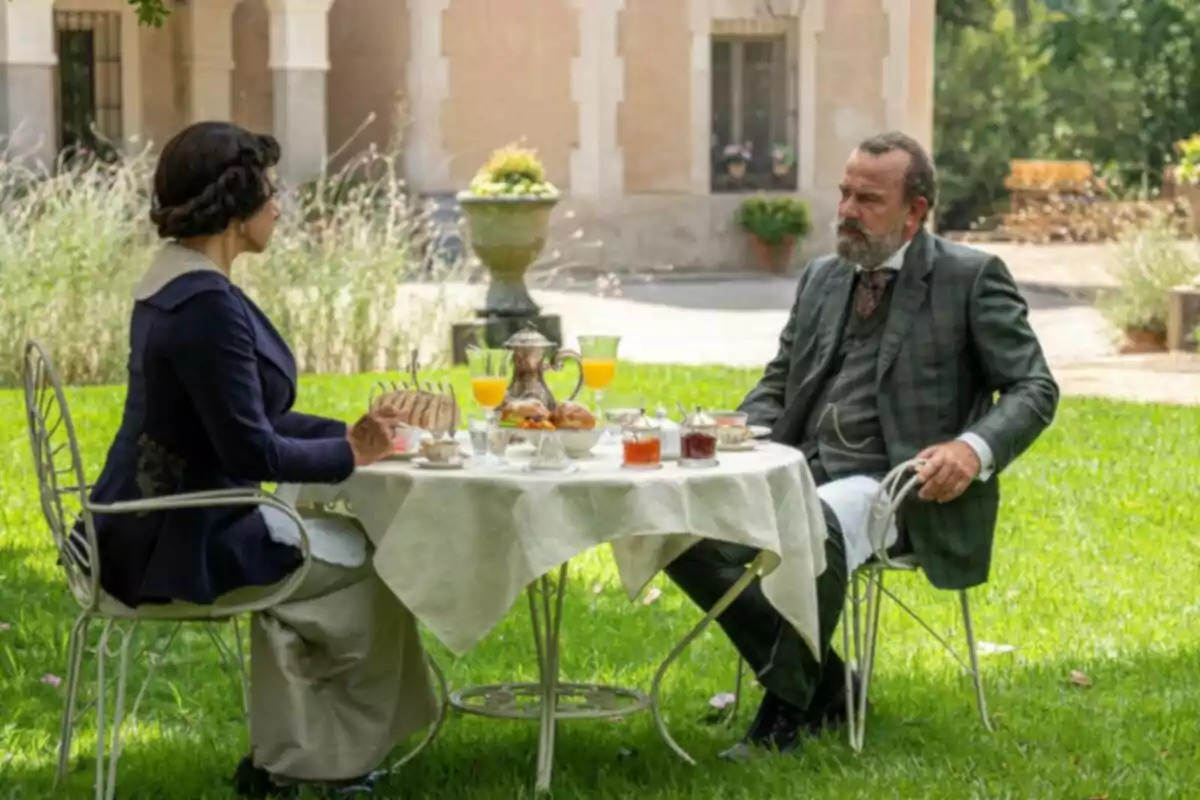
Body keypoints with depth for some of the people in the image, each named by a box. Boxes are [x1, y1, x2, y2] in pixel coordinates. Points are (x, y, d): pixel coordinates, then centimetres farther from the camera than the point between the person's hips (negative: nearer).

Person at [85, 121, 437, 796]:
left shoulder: (180, 280, 9)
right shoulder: (207, 305, -24)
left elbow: (250, 419, 16)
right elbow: (252, 450, -24)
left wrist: (351, 433, 7)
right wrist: (350, 454, -9)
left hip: (163, 523, 10)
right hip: (180, 540, -10)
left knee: (346, 544, 21)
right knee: (377, 561, 4)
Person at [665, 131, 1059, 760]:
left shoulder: (971, 277, 1)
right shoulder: (820, 278, 18)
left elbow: (1034, 388, -2)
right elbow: (777, 382, 23)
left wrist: (975, 449, -22)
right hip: (803, 471, 6)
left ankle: (789, 706, -17)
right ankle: (819, 682, -5)